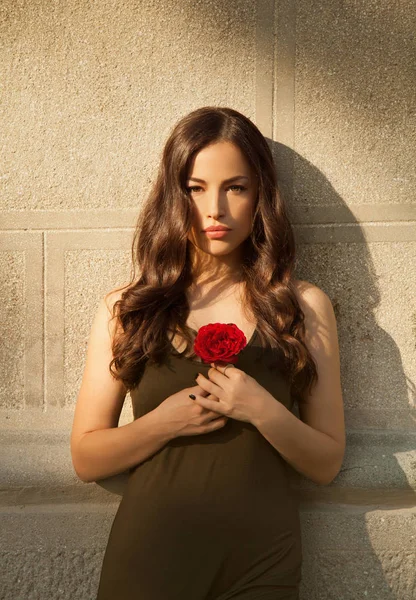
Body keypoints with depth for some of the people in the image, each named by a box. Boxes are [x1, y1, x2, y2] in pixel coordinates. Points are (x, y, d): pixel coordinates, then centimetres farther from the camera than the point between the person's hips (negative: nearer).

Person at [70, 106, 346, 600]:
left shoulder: (305, 306, 0)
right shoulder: (124, 309, 0)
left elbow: (327, 464, 1)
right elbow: (86, 459, 1)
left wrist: (264, 411, -17)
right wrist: (165, 422, -15)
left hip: (261, 559, 1)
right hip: (149, 552, 0)